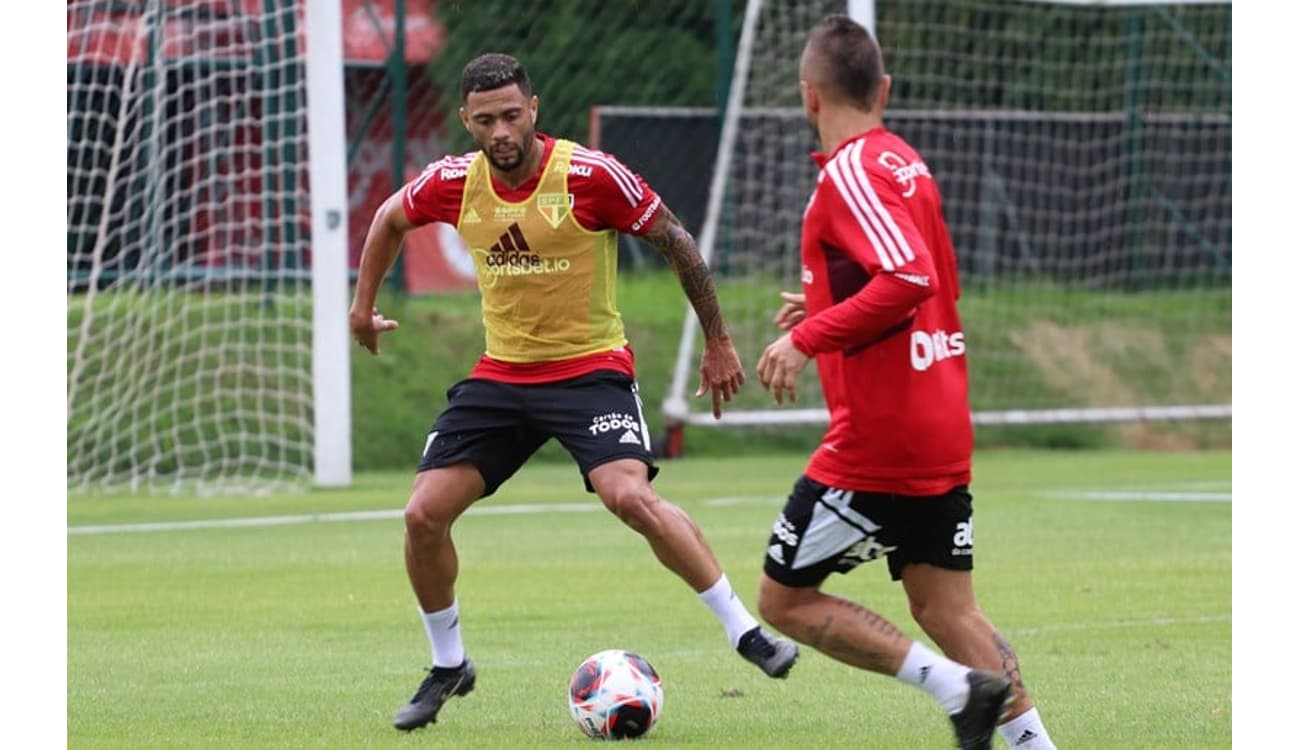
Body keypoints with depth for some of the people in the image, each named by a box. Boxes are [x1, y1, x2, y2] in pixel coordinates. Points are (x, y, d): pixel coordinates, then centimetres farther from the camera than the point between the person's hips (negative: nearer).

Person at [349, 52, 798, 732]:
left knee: (631, 496, -28)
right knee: (424, 515, -5)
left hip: (590, 368, -5)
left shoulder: (591, 176, -17)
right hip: (501, 374, 5)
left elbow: (676, 243, -6)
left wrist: (717, 342, -2)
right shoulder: (454, 183, -5)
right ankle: (448, 667, 17)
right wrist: (363, 304, 24)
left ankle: (744, 630, -16)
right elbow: (390, 219, 18)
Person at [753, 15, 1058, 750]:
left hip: (875, 442, -9)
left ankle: (959, 686, -10)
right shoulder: (907, 164, 13)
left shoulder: (850, 172, -14)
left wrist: (809, 338, -24)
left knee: (785, 599, 1)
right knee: (948, 610, 12)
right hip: (943, 434, 9)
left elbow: (908, 279, -27)